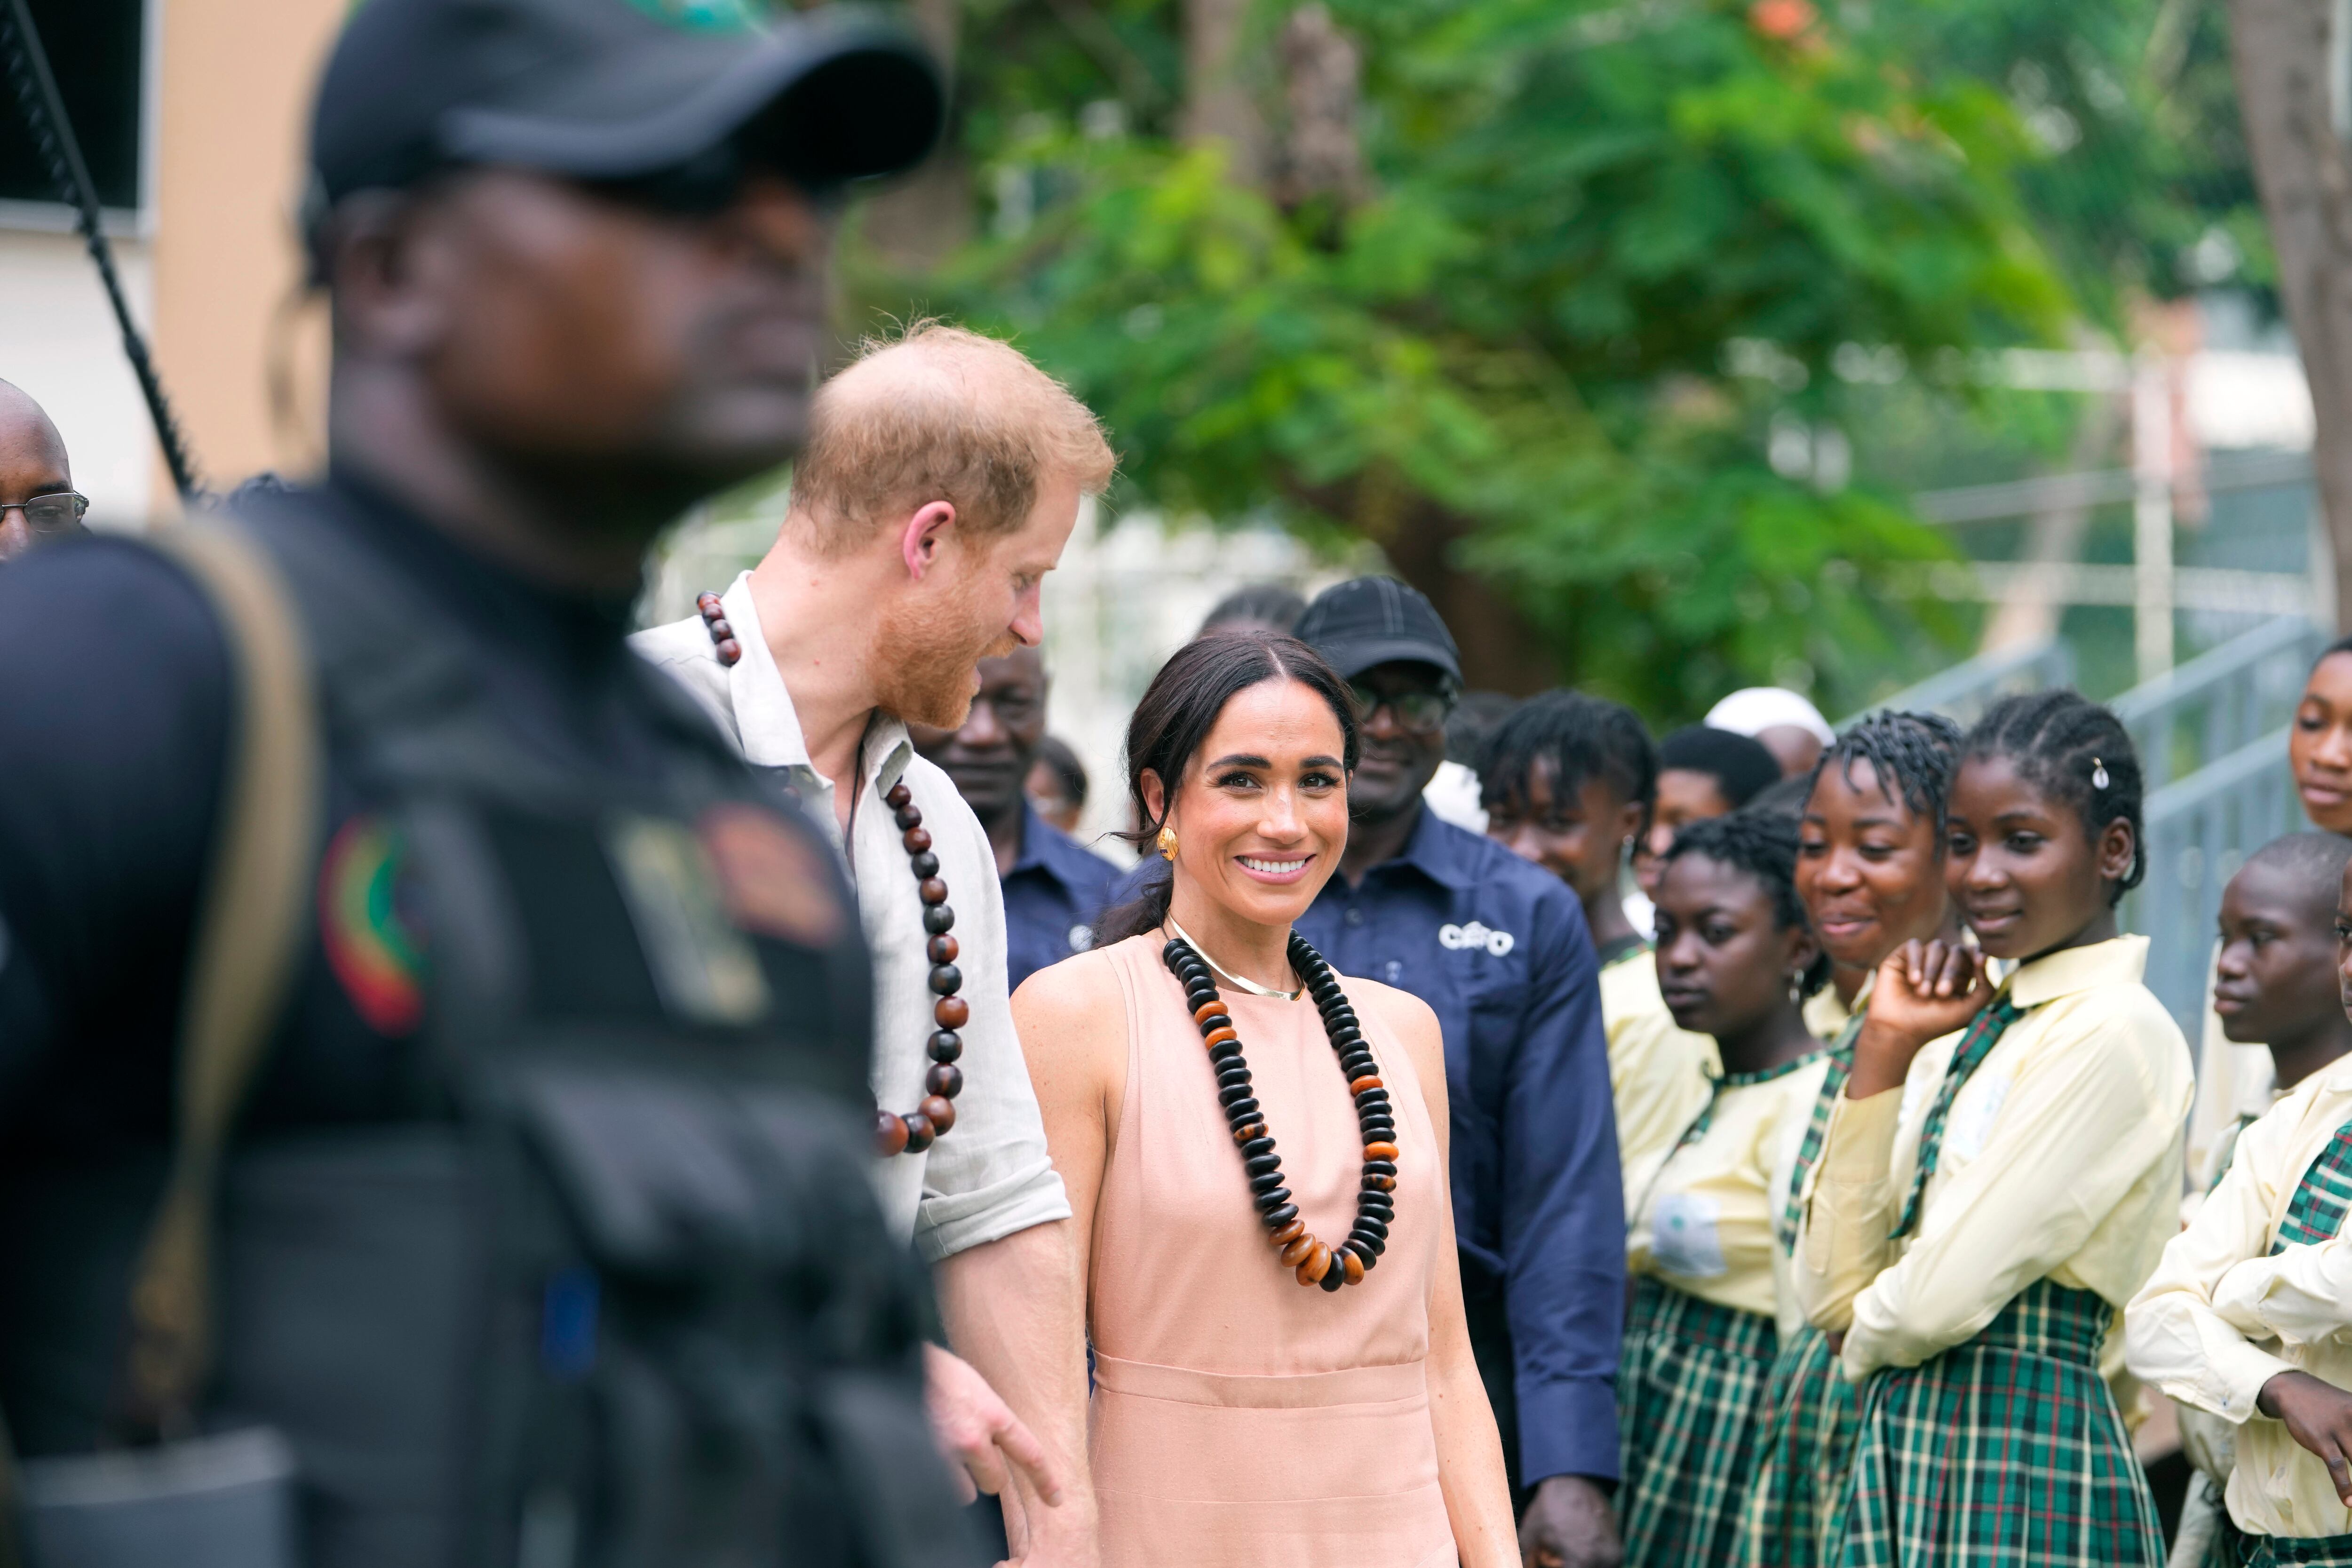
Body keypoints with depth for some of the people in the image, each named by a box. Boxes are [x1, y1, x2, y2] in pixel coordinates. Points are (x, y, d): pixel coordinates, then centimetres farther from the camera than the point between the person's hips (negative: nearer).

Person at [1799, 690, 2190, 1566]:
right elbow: (1831, 1294, 6)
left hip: (2024, 1473, -8)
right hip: (1907, 1459, 8)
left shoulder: (2115, 1032, -11)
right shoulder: (1966, 1033, 14)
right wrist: (1883, 1051, 3)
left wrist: (1867, 1343, 6)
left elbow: (1943, 1296, -16)